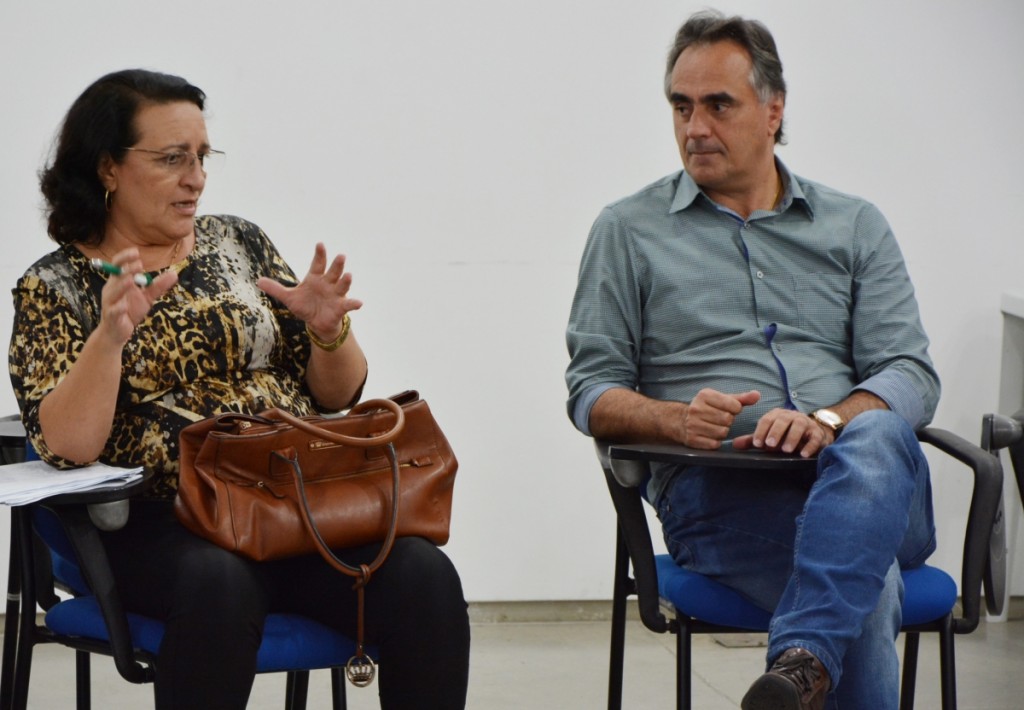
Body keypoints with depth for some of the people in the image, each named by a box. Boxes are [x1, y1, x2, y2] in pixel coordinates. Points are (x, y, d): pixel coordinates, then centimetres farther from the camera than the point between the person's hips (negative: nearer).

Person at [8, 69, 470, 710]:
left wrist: (329, 331, -6)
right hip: (163, 524, -3)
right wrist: (109, 335, -23)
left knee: (424, 578, -26)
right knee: (219, 583, -38)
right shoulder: (54, 287, 5)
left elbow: (336, 396, 15)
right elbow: (66, 446, -9)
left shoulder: (238, 241, 14)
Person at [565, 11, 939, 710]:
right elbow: (592, 391, 10)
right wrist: (677, 420, -12)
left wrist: (831, 419, -14)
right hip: (717, 489, -2)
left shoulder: (855, 226, 19)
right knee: (868, 585, -34)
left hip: (871, 478, 2)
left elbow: (912, 373, 8)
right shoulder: (628, 231, 15)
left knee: (878, 435, -38)